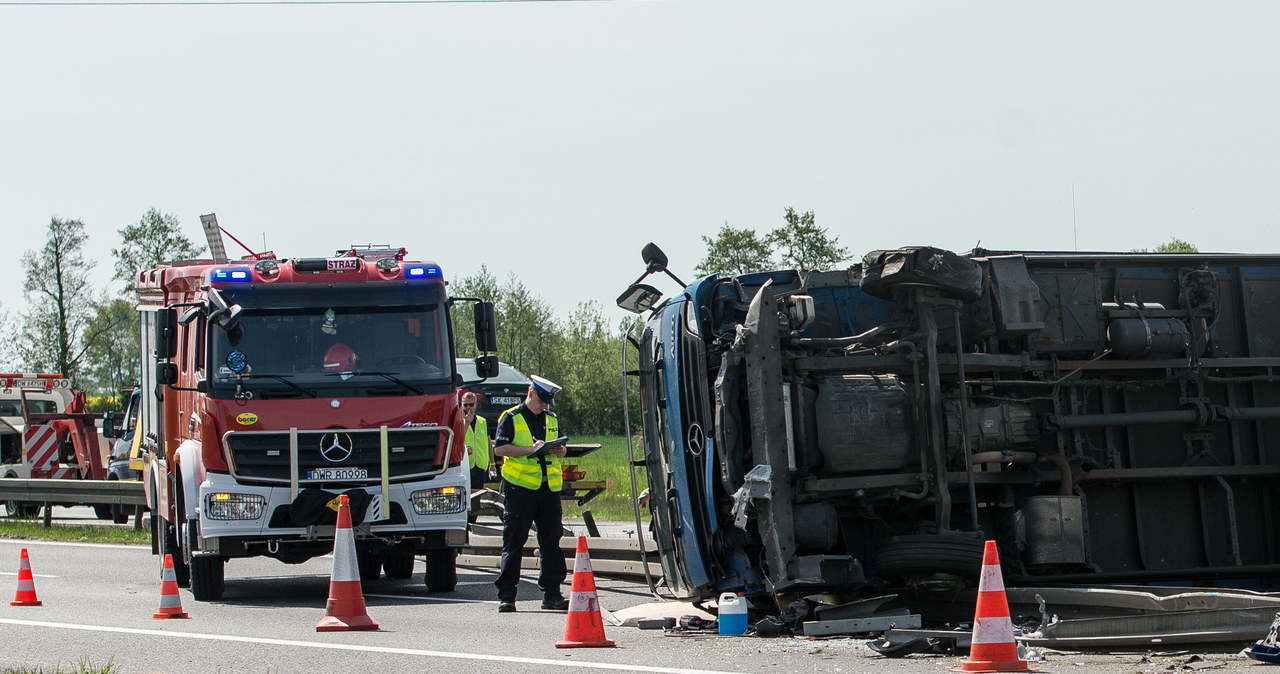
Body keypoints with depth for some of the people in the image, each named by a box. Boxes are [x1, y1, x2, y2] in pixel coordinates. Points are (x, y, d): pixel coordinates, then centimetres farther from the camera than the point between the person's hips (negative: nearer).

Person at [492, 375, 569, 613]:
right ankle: (506, 596, -2)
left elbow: (561, 451, 22)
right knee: (513, 542, -4)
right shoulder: (511, 418, 1)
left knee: (551, 541, 6)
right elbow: (499, 448, -9)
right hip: (520, 486, -5)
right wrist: (530, 450, -18)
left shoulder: (552, 420, 18)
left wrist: (558, 450, -2)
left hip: (549, 486, 5)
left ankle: (552, 594, 11)